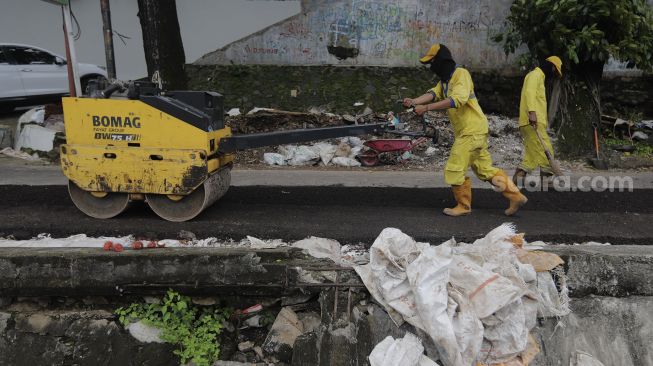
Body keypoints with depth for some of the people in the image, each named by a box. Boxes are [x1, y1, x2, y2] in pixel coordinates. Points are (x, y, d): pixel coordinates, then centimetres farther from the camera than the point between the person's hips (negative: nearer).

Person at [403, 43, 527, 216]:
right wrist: (414, 101, -23)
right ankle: (516, 196, 22)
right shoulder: (445, 79, 16)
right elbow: (433, 94, -3)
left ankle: (463, 206, 12)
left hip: (472, 131, -10)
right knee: (485, 169, 15)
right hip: (465, 131, 10)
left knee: (454, 170, -4)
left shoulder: (461, 74, -13)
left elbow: (457, 99, -31)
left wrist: (426, 107, -36)